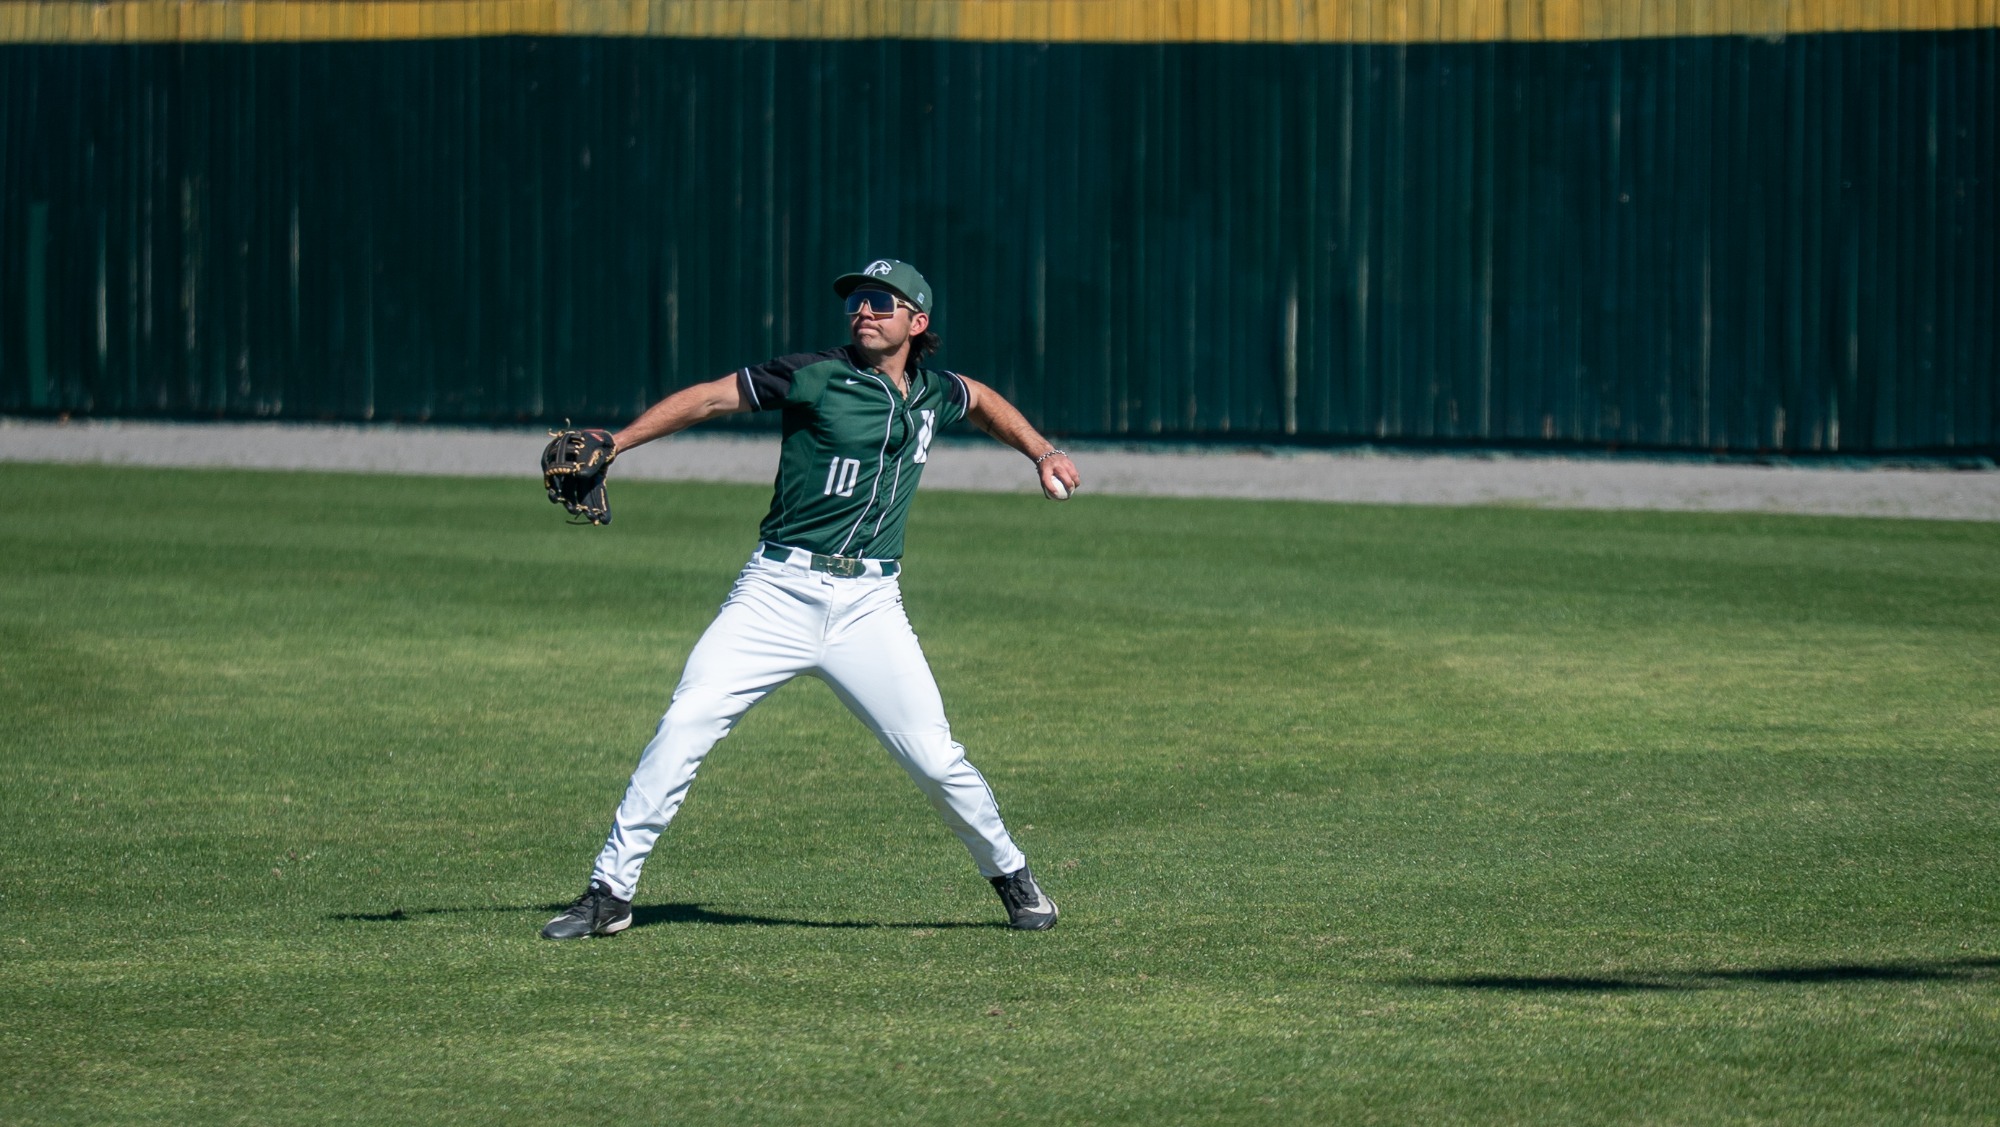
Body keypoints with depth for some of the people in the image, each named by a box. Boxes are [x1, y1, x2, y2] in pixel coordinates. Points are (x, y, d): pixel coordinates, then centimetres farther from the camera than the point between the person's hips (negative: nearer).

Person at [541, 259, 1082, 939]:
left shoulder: (932, 396, 11)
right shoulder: (818, 377, -3)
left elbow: (982, 400, 35)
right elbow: (710, 398, -5)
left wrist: (1041, 453, 25)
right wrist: (615, 444, -13)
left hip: (868, 606, 3)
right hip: (778, 594, -2)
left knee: (933, 757, -4)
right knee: (685, 724, -15)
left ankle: (1010, 875, 22)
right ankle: (610, 893, -8)